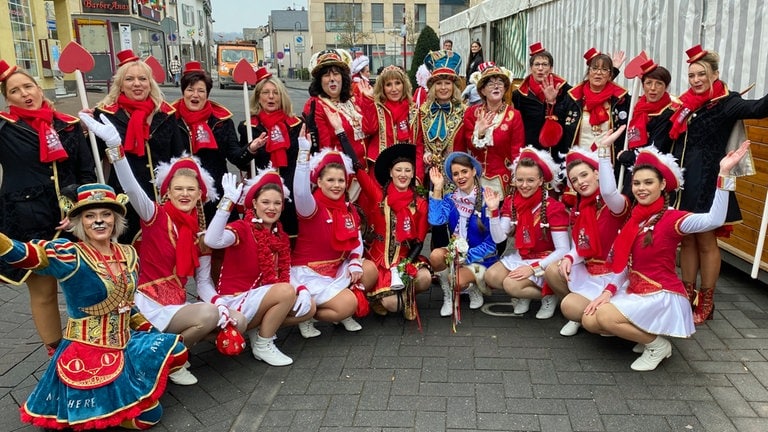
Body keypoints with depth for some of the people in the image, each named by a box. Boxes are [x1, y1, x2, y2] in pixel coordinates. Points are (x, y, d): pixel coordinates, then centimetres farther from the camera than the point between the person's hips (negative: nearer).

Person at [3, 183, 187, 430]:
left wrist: (152, 334, 12)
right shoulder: (69, 256, -16)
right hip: (88, 353, -7)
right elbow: (23, 254, -36)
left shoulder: (128, 255, 3)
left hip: (124, 345, 7)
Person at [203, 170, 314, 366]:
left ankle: (257, 329, 5)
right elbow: (212, 241, -35)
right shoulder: (242, 228, -13)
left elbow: (286, 276, 3)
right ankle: (263, 345, -10)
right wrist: (228, 202, -40)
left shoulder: (281, 236, 8)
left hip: (261, 298, 7)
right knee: (286, 291, -28)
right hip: (235, 301, -7)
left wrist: (301, 291, -17)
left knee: (308, 307, -4)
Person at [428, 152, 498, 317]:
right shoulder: (450, 199, 0)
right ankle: (448, 297, -3)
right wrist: (437, 188, -19)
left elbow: (492, 242, -13)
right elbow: (436, 220, -21)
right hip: (456, 253, 4)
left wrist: (467, 257, -22)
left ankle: (474, 290, 6)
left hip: (481, 258, -4)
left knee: (457, 281, -33)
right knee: (436, 255, -28)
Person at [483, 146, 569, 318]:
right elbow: (498, 238, -8)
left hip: (545, 260, -5)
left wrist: (534, 268, -26)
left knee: (511, 285, -26)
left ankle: (549, 295, 0)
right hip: (519, 256, 6)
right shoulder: (511, 202, -3)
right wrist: (493, 210, -20)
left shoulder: (553, 207, -18)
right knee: (490, 276, -18)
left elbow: (563, 250, -19)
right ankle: (525, 295, 7)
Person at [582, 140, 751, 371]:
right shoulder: (635, 216, 5)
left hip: (662, 297, -7)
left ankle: (657, 344, -3)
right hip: (635, 292, 7)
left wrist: (724, 173, -39)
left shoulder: (671, 217, -15)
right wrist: (608, 291, -6)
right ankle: (644, 333, 13)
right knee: (589, 320, -5)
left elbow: (713, 220, -34)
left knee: (605, 315, -26)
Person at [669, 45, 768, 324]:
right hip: (683, 181, 6)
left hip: (707, 183, -6)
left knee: (706, 242, 3)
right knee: (687, 240, 12)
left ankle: (706, 302, 15)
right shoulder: (687, 104, 10)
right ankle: (688, 295, 22)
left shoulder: (726, 102, -8)